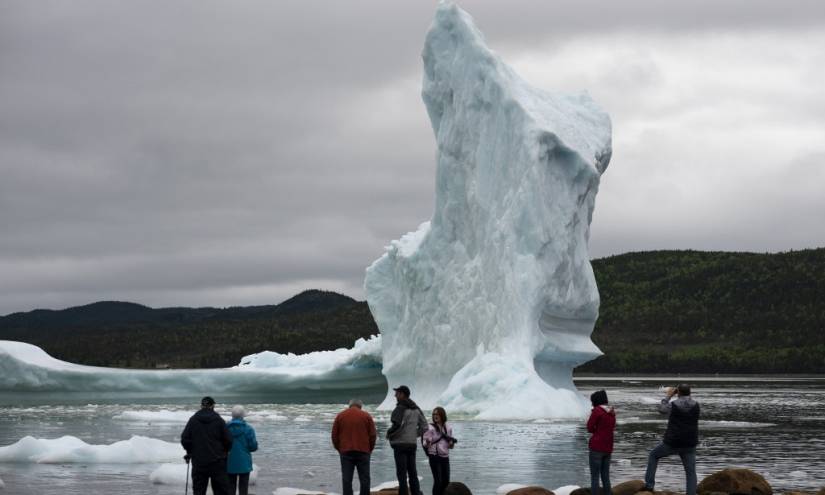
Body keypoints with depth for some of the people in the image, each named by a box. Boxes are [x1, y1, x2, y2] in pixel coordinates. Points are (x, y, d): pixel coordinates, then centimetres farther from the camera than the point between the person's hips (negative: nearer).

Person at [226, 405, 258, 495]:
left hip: (230, 464, 2)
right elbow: (253, 446, -10)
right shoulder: (248, 429, -11)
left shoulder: (225, 428, -5)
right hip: (244, 464, -2)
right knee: (243, 487, 6)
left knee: (231, 486, 11)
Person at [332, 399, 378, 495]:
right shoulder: (366, 416, 5)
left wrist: (339, 449, 17)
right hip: (363, 451, -1)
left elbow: (334, 435, 7)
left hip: (345, 451, 1)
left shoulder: (340, 416, 8)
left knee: (346, 479, 1)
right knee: (364, 478, 4)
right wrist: (370, 449, 13)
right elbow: (373, 435, 2)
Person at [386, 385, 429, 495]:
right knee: (412, 472, 11)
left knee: (402, 473, -5)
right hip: (412, 444, 7)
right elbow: (424, 426, 14)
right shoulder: (416, 409, 12)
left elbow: (397, 425, -24)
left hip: (400, 444, -7)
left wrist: (388, 434, -8)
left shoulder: (400, 408, -11)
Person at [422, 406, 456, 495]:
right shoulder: (430, 428, -6)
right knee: (438, 480, -10)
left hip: (445, 457, 5)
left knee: (446, 481, 6)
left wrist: (451, 443, -6)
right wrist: (427, 443, -32)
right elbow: (425, 443, -9)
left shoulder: (448, 428, 7)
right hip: (434, 457, -5)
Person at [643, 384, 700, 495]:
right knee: (691, 472, 5)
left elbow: (661, 409, 11)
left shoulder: (673, 405, -10)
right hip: (689, 444, 2)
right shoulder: (696, 405, -3)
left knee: (653, 455, 21)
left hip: (672, 443, -2)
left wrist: (668, 396, 22)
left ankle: (649, 485, 17)